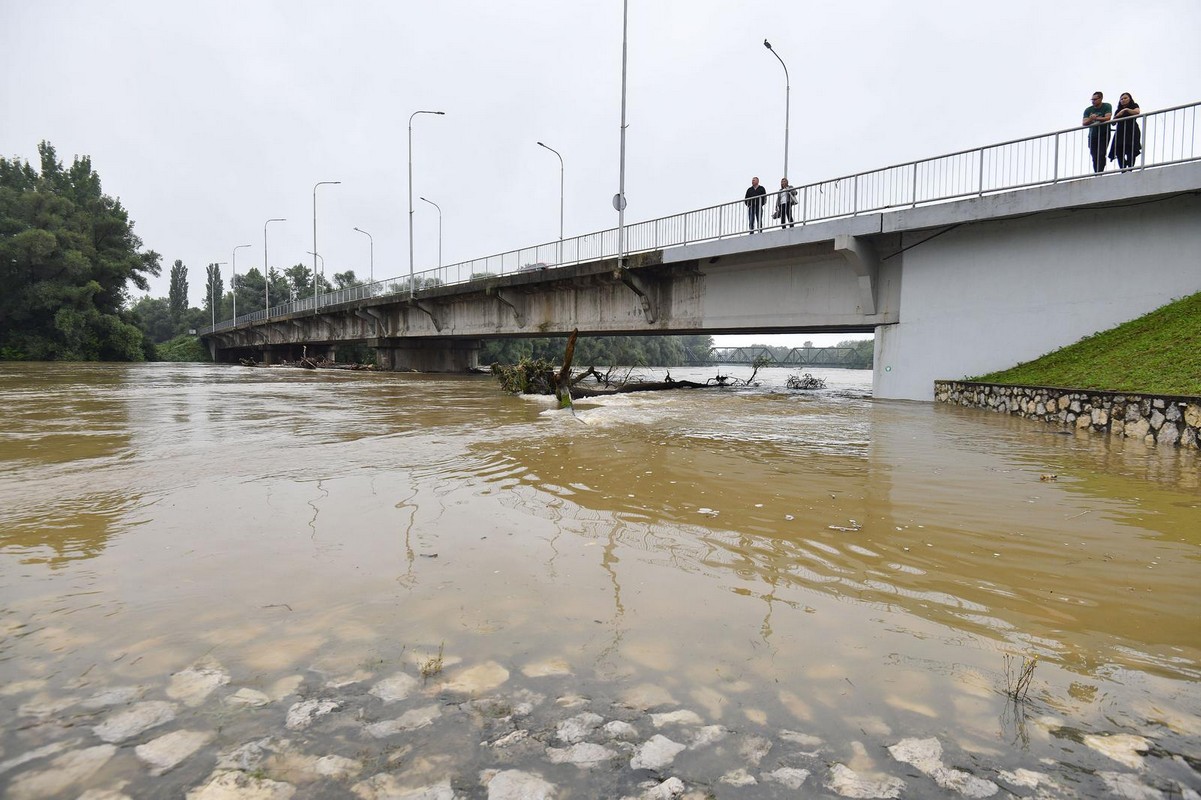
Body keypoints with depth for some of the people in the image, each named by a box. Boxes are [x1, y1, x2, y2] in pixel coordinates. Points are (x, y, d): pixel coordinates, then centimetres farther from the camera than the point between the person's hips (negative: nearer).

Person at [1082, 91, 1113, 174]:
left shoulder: (1107, 106, 2)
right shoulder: (1088, 110, 8)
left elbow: (1107, 118, -12)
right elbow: (1084, 123, -3)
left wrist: (1096, 118, -23)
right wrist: (1090, 119, -24)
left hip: (1104, 135, -3)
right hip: (1092, 136, 3)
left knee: (1101, 155, -16)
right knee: (1094, 157, -2)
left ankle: (1100, 172, -21)